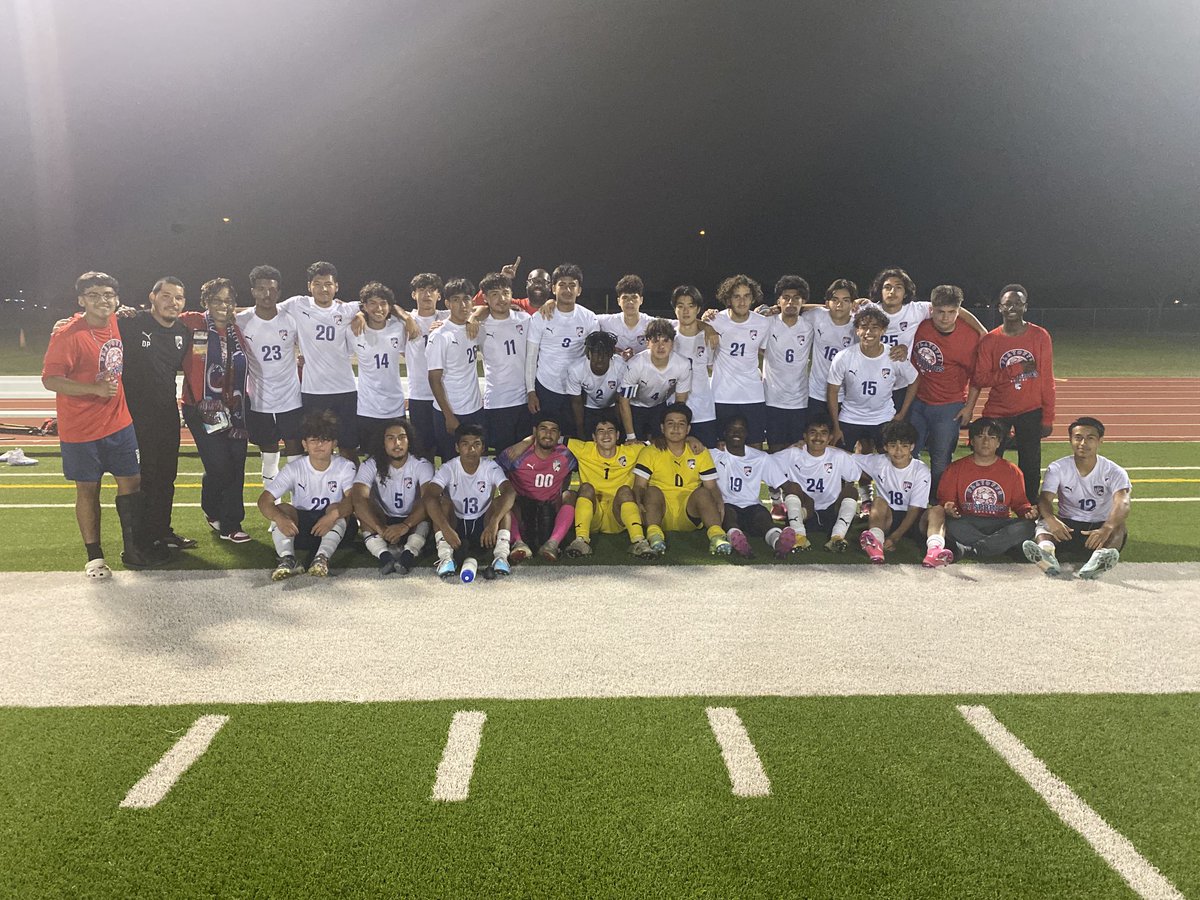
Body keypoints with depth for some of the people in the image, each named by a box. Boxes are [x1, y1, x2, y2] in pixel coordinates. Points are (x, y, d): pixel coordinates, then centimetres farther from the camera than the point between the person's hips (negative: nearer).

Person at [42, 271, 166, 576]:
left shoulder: (115, 323, 1)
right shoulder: (67, 336, -18)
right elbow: (50, 380, -20)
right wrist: (95, 388, -29)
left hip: (119, 424, 6)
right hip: (80, 429, -6)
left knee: (131, 483, 9)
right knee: (88, 490, 6)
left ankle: (134, 548, 21)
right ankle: (94, 557, 17)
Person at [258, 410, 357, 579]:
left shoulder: (345, 467, -9)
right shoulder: (294, 468, -7)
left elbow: (352, 500, -24)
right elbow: (264, 500, -15)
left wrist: (334, 514, -45)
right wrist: (279, 517, -38)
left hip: (333, 527, -1)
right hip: (299, 527, 1)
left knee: (336, 509, -31)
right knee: (282, 509, -26)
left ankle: (322, 557, -42)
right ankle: (287, 559, -40)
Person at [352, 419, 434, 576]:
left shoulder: (422, 465, -11)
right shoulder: (371, 465, -9)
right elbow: (358, 499, -26)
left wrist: (405, 525, -45)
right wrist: (381, 529, -41)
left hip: (413, 523, -1)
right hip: (383, 521, 1)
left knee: (427, 507, -31)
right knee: (362, 506, -28)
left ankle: (408, 555, -50)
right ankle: (384, 555, -47)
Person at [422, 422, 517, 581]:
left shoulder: (491, 468, -10)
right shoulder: (448, 469, -11)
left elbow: (510, 492, -29)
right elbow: (429, 496, -29)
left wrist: (494, 521, -47)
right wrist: (446, 528, -45)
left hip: (483, 527, 0)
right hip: (456, 526, 0)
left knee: (501, 502, -25)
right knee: (442, 501, -26)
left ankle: (501, 557, -39)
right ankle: (445, 557, -38)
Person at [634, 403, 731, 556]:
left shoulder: (700, 453, 14)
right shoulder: (650, 452, 8)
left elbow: (711, 486, 8)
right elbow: (639, 486, 0)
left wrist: (719, 502, -16)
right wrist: (639, 504, -24)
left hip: (689, 514, 1)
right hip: (661, 513, -1)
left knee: (702, 492, -27)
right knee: (652, 491, -29)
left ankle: (716, 535, -46)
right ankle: (654, 534, -49)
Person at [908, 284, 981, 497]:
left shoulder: (970, 337, -14)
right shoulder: (919, 327, -8)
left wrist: (969, 407, -5)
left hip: (949, 406, -3)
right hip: (916, 401, 3)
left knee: (941, 461, 3)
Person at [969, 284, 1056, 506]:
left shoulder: (1040, 336, -2)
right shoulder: (989, 340, -2)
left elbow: (1047, 379, 0)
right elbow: (978, 378, -8)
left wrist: (1048, 418, -2)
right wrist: (1013, 370, -18)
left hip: (1031, 412, 0)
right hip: (997, 412, 0)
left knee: (1030, 467, 4)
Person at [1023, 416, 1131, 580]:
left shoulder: (1114, 472, -6)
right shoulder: (1058, 468, -2)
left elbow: (1122, 504, -25)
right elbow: (1045, 499, -17)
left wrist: (1106, 529, -47)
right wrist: (1051, 520, -42)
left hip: (1101, 528, -1)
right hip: (1067, 527, 1)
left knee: (1118, 527, -32)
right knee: (1044, 523, -29)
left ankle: (1101, 557, -64)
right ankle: (1046, 551, -63)